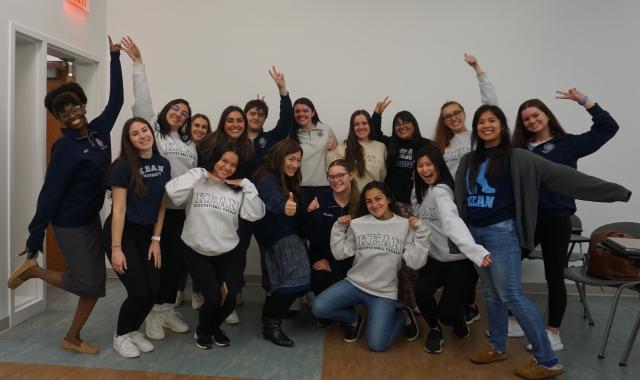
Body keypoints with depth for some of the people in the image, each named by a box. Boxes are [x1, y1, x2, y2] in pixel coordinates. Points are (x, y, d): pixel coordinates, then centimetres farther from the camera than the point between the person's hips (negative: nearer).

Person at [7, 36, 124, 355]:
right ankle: (32, 268, 19)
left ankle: (72, 339, 23)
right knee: (86, 283, -2)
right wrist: (35, 237, -15)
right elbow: (50, 192, -17)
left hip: (92, 218, 7)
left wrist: (115, 58, 10)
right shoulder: (65, 147, -17)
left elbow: (116, 99, 9)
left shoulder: (98, 130, 2)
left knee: (96, 283, 9)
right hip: (70, 224, -7)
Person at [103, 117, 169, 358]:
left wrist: (156, 239, 1)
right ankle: (120, 336, 18)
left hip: (147, 234, 5)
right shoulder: (123, 166, -16)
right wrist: (116, 248, -19)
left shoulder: (163, 165, 0)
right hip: (122, 234, -5)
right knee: (139, 292, -9)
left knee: (154, 290, 0)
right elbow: (119, 209, -18)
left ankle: (133, 331, 26)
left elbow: (161, 206, 4)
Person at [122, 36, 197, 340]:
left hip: (182, 210, 5)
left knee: (177, 260, 9)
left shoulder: (189, 144, 17)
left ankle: (168, 309, 23)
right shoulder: (152, 129, 3)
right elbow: (142, 101, -8)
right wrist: (138, 64, -12)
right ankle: (152, 313, 14)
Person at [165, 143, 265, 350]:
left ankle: (214, 327, 27)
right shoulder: (197, 182, -4)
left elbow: (256, 214, -6)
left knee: (230, 298, -9)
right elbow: (173, 191, -22)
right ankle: (202, 331, 21)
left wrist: (246, 185, -8)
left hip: (228, 254, 3)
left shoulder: (238, 190, 4)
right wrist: (201, 174, -15)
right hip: (199, 254, -3)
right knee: (213, 298, -14)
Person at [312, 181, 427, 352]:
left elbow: (415, 263, -10)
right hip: (354, 284, 2)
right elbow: (340, 254, 0)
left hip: (384, 292, -2)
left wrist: (420, 232, -16)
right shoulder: (358, 224, -2)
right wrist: (339, 228, -8)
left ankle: (403, 316, 19)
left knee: (377, 345, -11)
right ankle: (353, 319, 14)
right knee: (319, 308, -17)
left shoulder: (405, 226, -4)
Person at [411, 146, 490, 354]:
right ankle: (434, 329, 9)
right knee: (421, 290, -22)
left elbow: (452, 222, -39)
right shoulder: (419, 190, 6)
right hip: (435, 258, 6)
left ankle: (458, 318, 28)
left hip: (457, 260, -6)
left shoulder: (441, 191, -21)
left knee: (446, 313, -12)